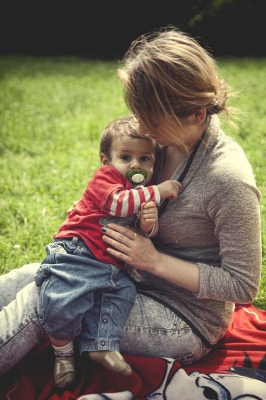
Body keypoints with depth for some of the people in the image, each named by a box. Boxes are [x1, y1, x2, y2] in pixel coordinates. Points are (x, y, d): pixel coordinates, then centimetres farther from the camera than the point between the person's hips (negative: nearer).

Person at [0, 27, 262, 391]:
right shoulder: (169, 141, -3)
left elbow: (243, 286, -22)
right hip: (143, 281, 8)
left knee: (36, 301, -19)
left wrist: (155, 261, -24)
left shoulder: (228, 177, -27)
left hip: (185, 323, -7)